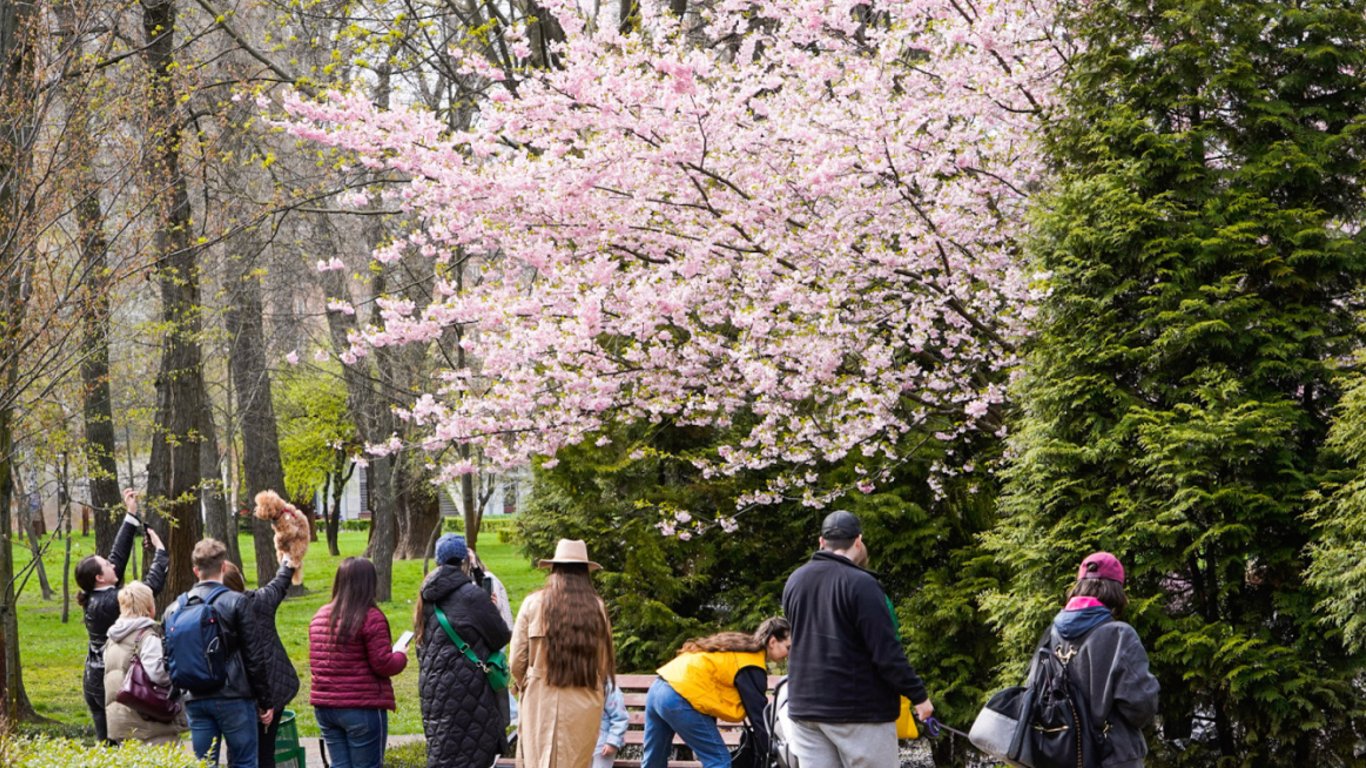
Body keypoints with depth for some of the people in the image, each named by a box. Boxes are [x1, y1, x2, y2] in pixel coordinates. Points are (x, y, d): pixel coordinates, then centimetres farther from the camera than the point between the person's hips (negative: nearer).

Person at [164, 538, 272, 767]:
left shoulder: (175, 609, 7)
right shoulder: (235, 602, -7)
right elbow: (253, 656, -8)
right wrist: (265, 701, 0)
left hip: (195, 701, 4)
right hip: (233, 697, -4)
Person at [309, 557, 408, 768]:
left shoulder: (319, 617, 8)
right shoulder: (371, 618, -14)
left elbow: (315, 661, 14)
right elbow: (383, 665, -14)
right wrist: (401, 656, 5)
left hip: (324, 707, 6)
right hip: (363, 709, -6)